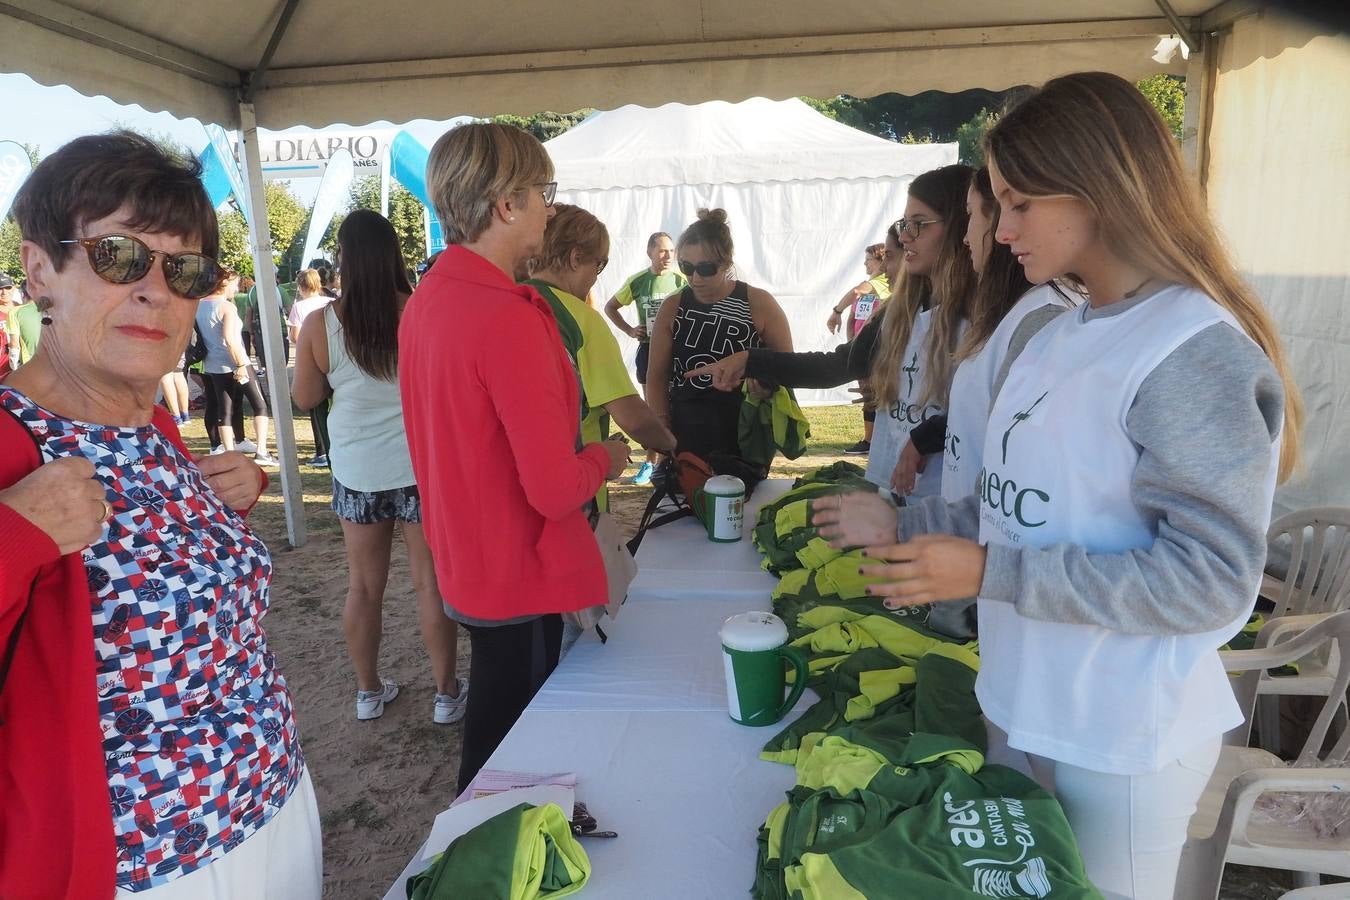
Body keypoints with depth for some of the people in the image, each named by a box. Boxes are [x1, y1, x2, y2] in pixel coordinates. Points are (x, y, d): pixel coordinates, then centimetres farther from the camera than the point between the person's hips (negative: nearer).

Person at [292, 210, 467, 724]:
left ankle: (369, 691, 31)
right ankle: (446, 693, 21)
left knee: (364, 585, 16)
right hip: (421, 466, -1)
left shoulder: (320, 325, -8)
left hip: (357, 471, 2)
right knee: (432, 583, 9)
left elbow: (304, 398, 4)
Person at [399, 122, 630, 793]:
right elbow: (554, 488, -28)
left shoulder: (426, 297, 3)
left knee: (490, 737, 27)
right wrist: (605, 458, -8)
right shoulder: (510, 318, -26)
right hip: (519, 583, -9)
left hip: (463, 563, 9)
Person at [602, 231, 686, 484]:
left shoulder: (681, 280, -5)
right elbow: (610, 307, 15)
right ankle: (651, 462, 21)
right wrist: (629, 330, 5)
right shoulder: (637, 281, 3)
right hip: (648, 349, 2)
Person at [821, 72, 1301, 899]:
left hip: (1123, 740, -7)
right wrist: (903, 523, 0)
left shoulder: (1196, 354, -20)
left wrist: (990, 574, -25)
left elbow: (1210, 578, -24)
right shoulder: (1056, 339, 5)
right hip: (1025, 706, 8)